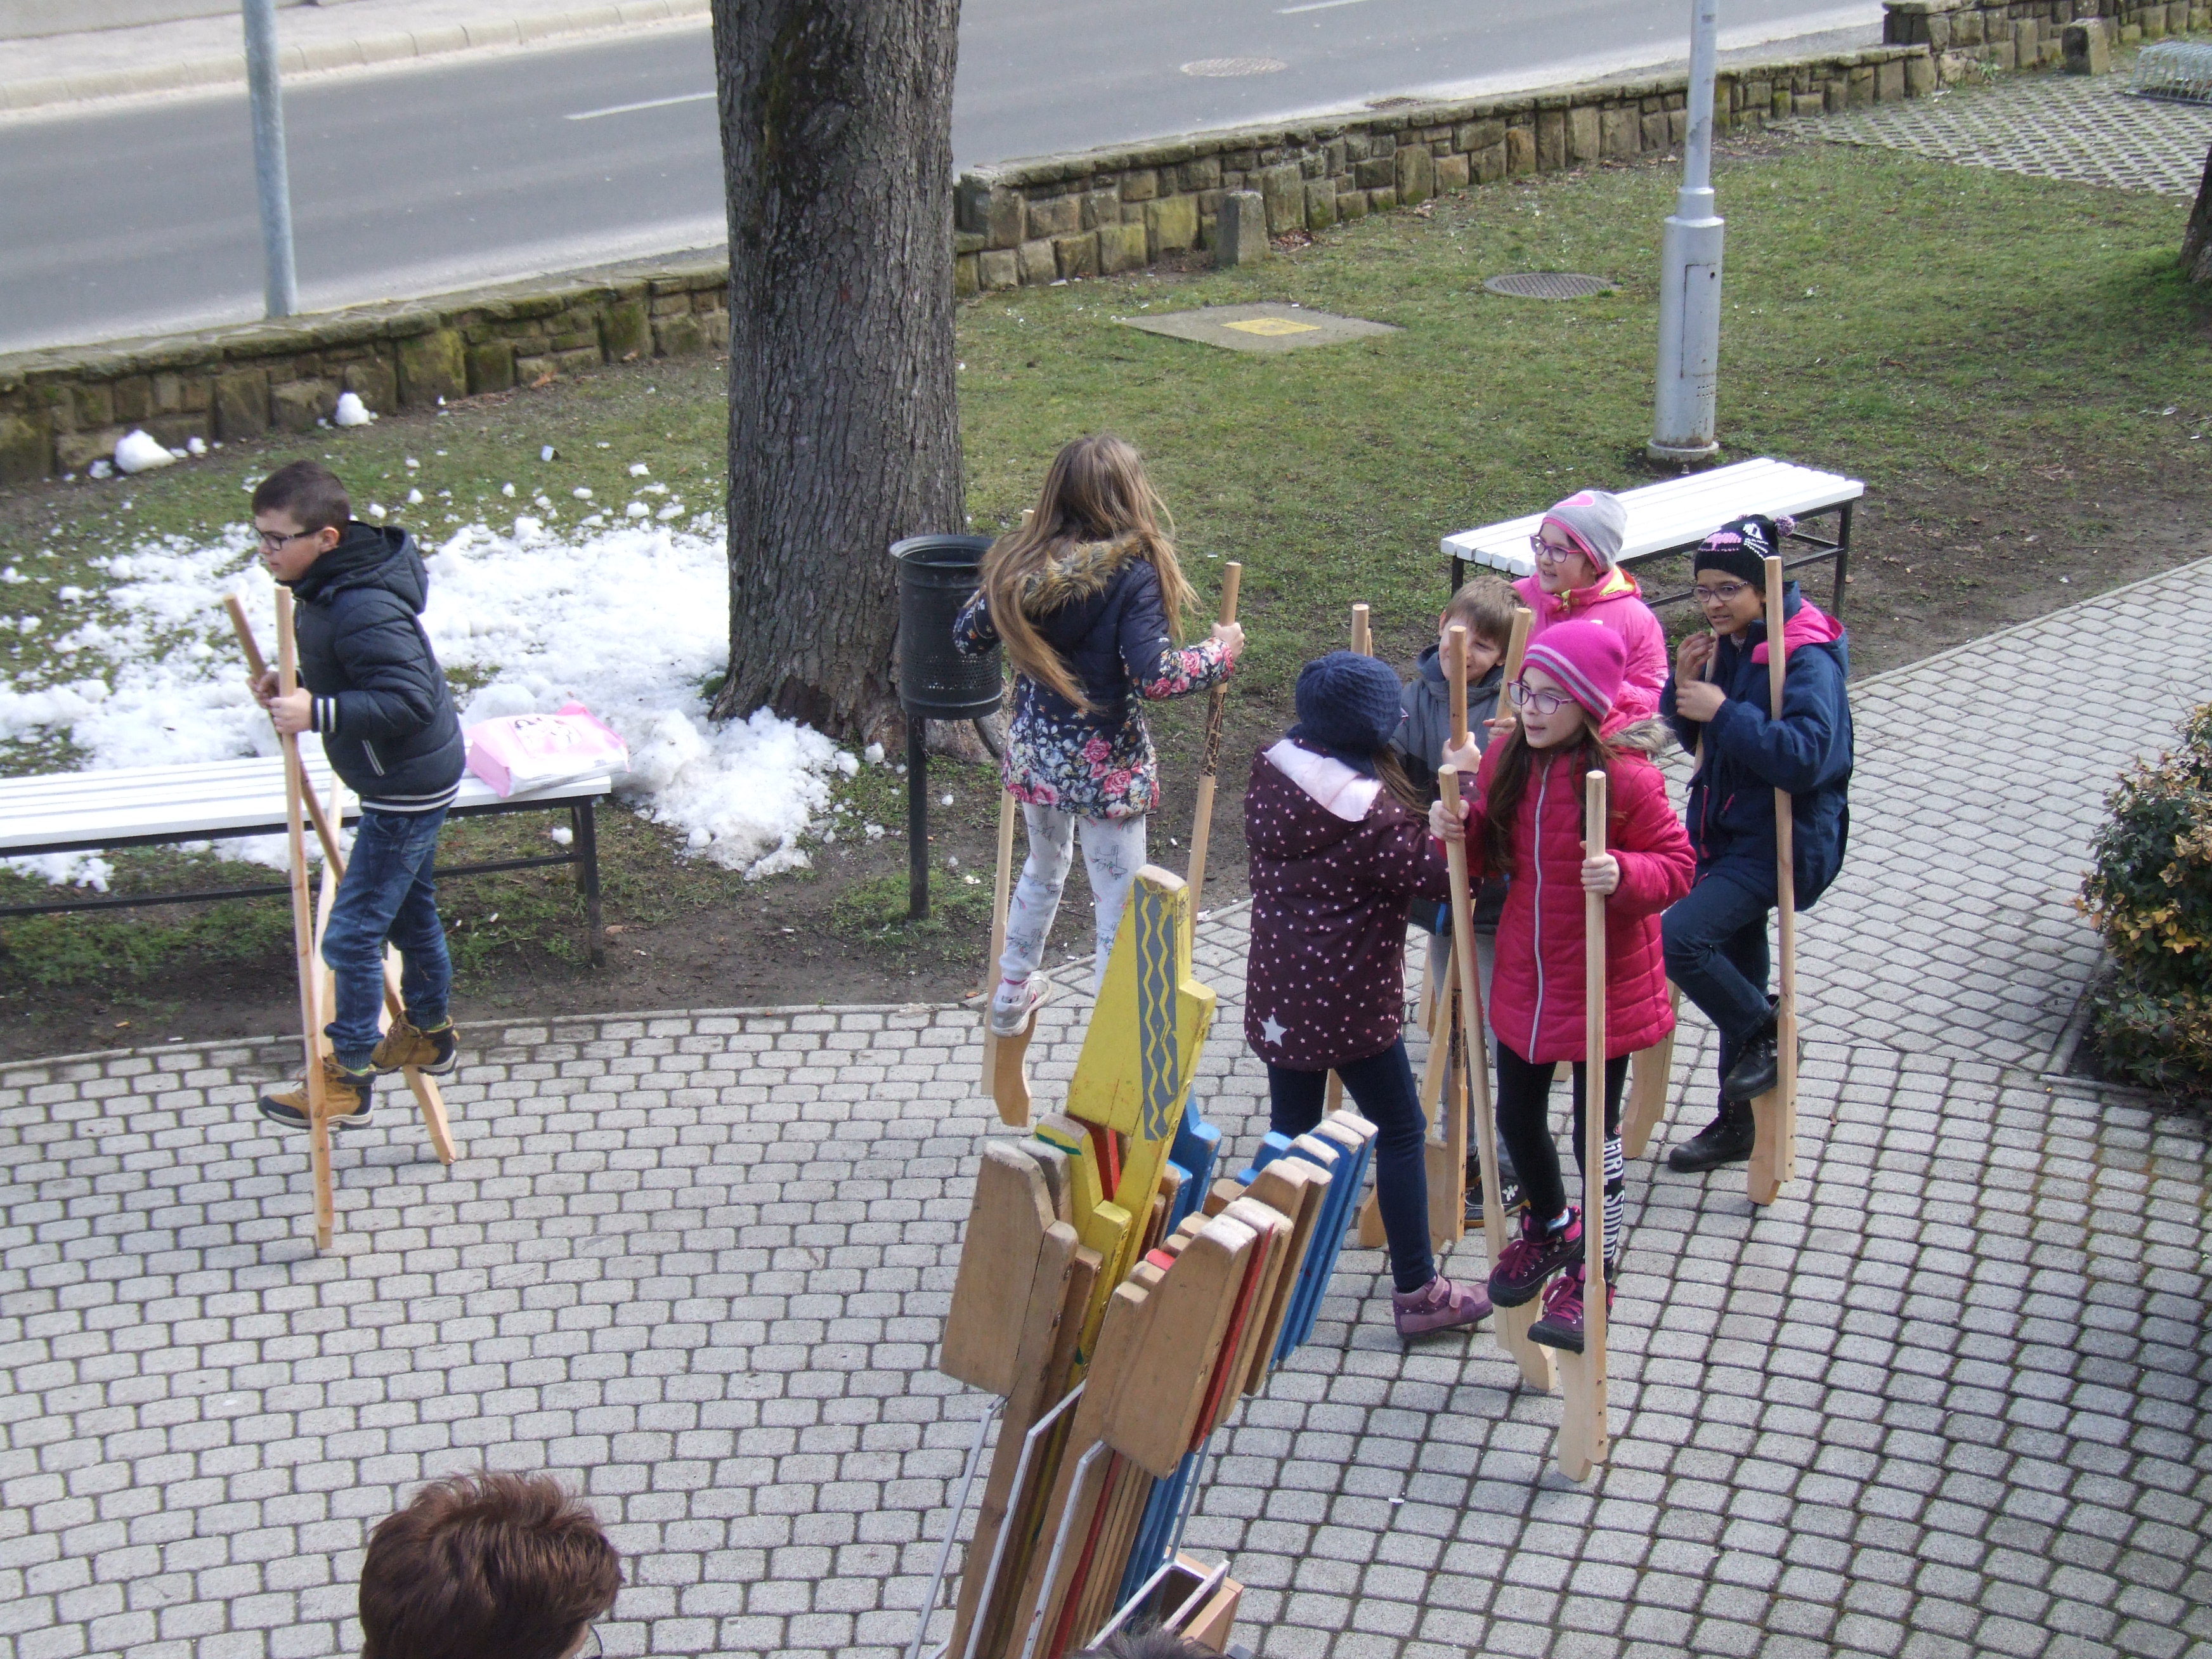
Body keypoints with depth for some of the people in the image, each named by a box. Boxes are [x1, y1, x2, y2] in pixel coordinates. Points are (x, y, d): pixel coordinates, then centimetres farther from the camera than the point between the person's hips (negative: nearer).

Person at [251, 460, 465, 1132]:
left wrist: (317, 713, -36)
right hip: (407, 781, 10)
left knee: (353, 933, -4)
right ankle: (428, 1034, 43)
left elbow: (410, 701, -34)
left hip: (407, 788, -10)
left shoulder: (363, 610, -30)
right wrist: (290, 686, -1)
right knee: (409, 911, 25)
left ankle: (347, 1081, 7)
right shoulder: (326, 587, 1)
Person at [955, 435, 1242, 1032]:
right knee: (1119, 901, 6)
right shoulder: (1132, 573, -20)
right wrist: (1220, 653, -12)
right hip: (1105, 767, -6)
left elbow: (966, 635, 4)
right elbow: (1155, 676, -28)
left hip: (1035, 752, 6)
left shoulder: (1023, 563, -5)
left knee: (1043, 870, 30)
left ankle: (1010, 996, 45)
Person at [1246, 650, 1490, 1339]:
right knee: (1401, 1131, 7)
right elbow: (1441, 872, -18)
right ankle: (1417, 1291, 13)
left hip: (1279, 994, 7)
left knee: (1290, 1127, 18)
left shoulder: (1271, 776, -2)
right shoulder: (1368, 810, -23)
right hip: (1350, 999, -7)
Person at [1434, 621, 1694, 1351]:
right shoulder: (1508, 761, -2)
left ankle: (1594, 1271, 25)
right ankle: (1551, 1227, 45)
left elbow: (1676, 864, -14)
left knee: (1594, 1132, 7)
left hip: (1602, 984, -6)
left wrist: (1624, 875, -34)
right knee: (1517, 1118, 18)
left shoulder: (1624, 776, -20)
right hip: (1524, 977, 6)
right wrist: (1461, 830, -11)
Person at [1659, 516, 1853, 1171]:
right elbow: (1698, 741, 14)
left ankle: (1766, 1033, 3)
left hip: (1780, 841, -8)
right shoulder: (1727, 645, 4)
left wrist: (1724, 711, -28)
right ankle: (1736, 1123, 29)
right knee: (1735, 973, 16)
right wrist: (1684, 688, -6)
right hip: (1724, 830, 8)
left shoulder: (1807, 657, -19)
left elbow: (1808, 757, -30)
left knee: (1679, 937, -22)